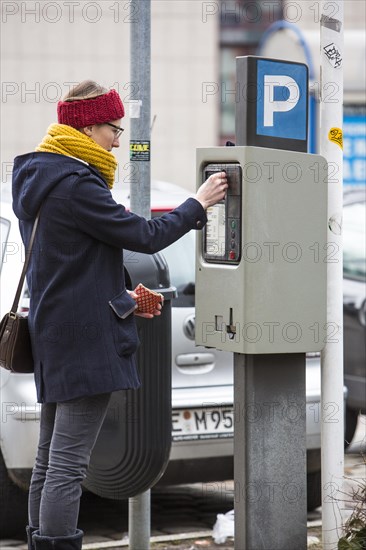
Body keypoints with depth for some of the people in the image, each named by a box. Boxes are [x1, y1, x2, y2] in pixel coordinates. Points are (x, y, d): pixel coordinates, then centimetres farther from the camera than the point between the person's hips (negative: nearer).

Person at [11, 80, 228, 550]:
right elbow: (145, 236, -16)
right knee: (68, 464, -9)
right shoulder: (76, 184, -18)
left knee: (49, 459, 14)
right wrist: (199, 203, -4)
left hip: (52, 333, 10)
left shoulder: (37, 178, 14)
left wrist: (119, 297, 18)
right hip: (86, 339, -10)